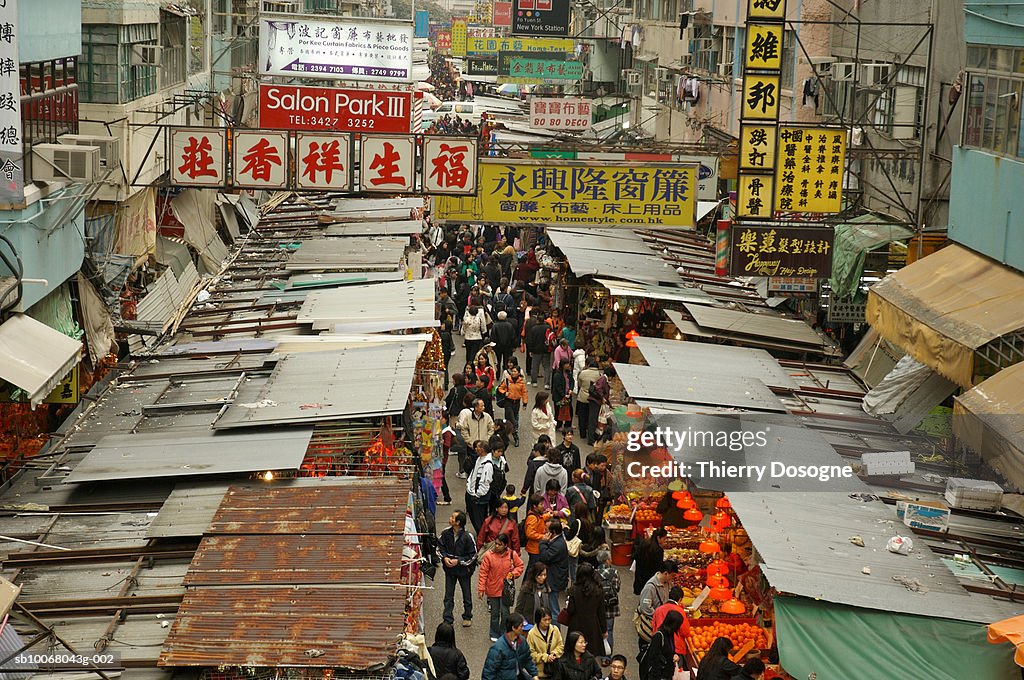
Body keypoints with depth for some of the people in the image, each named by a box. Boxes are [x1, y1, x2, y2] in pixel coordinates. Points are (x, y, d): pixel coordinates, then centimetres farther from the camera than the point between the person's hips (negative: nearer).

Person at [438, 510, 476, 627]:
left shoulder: (467, 537, -20)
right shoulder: (446, 533, -9)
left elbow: (473, 555, -12)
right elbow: (439, 546, 6)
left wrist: (459, 561, -19)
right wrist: (444, 557, -10)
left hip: (463, 569, -3)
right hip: (449, 569, 3)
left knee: (467, 595, 14)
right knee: (448, 596, 6)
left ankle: (467, 617, 33)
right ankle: (448, 619, 14)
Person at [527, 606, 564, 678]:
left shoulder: (555, 629, -2)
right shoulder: (531, 634, -12)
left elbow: (560, 646, 6)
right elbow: (531, 653, -9)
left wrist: (554, 654, -13)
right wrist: (545, 657, -16)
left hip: (555, 668, 3)